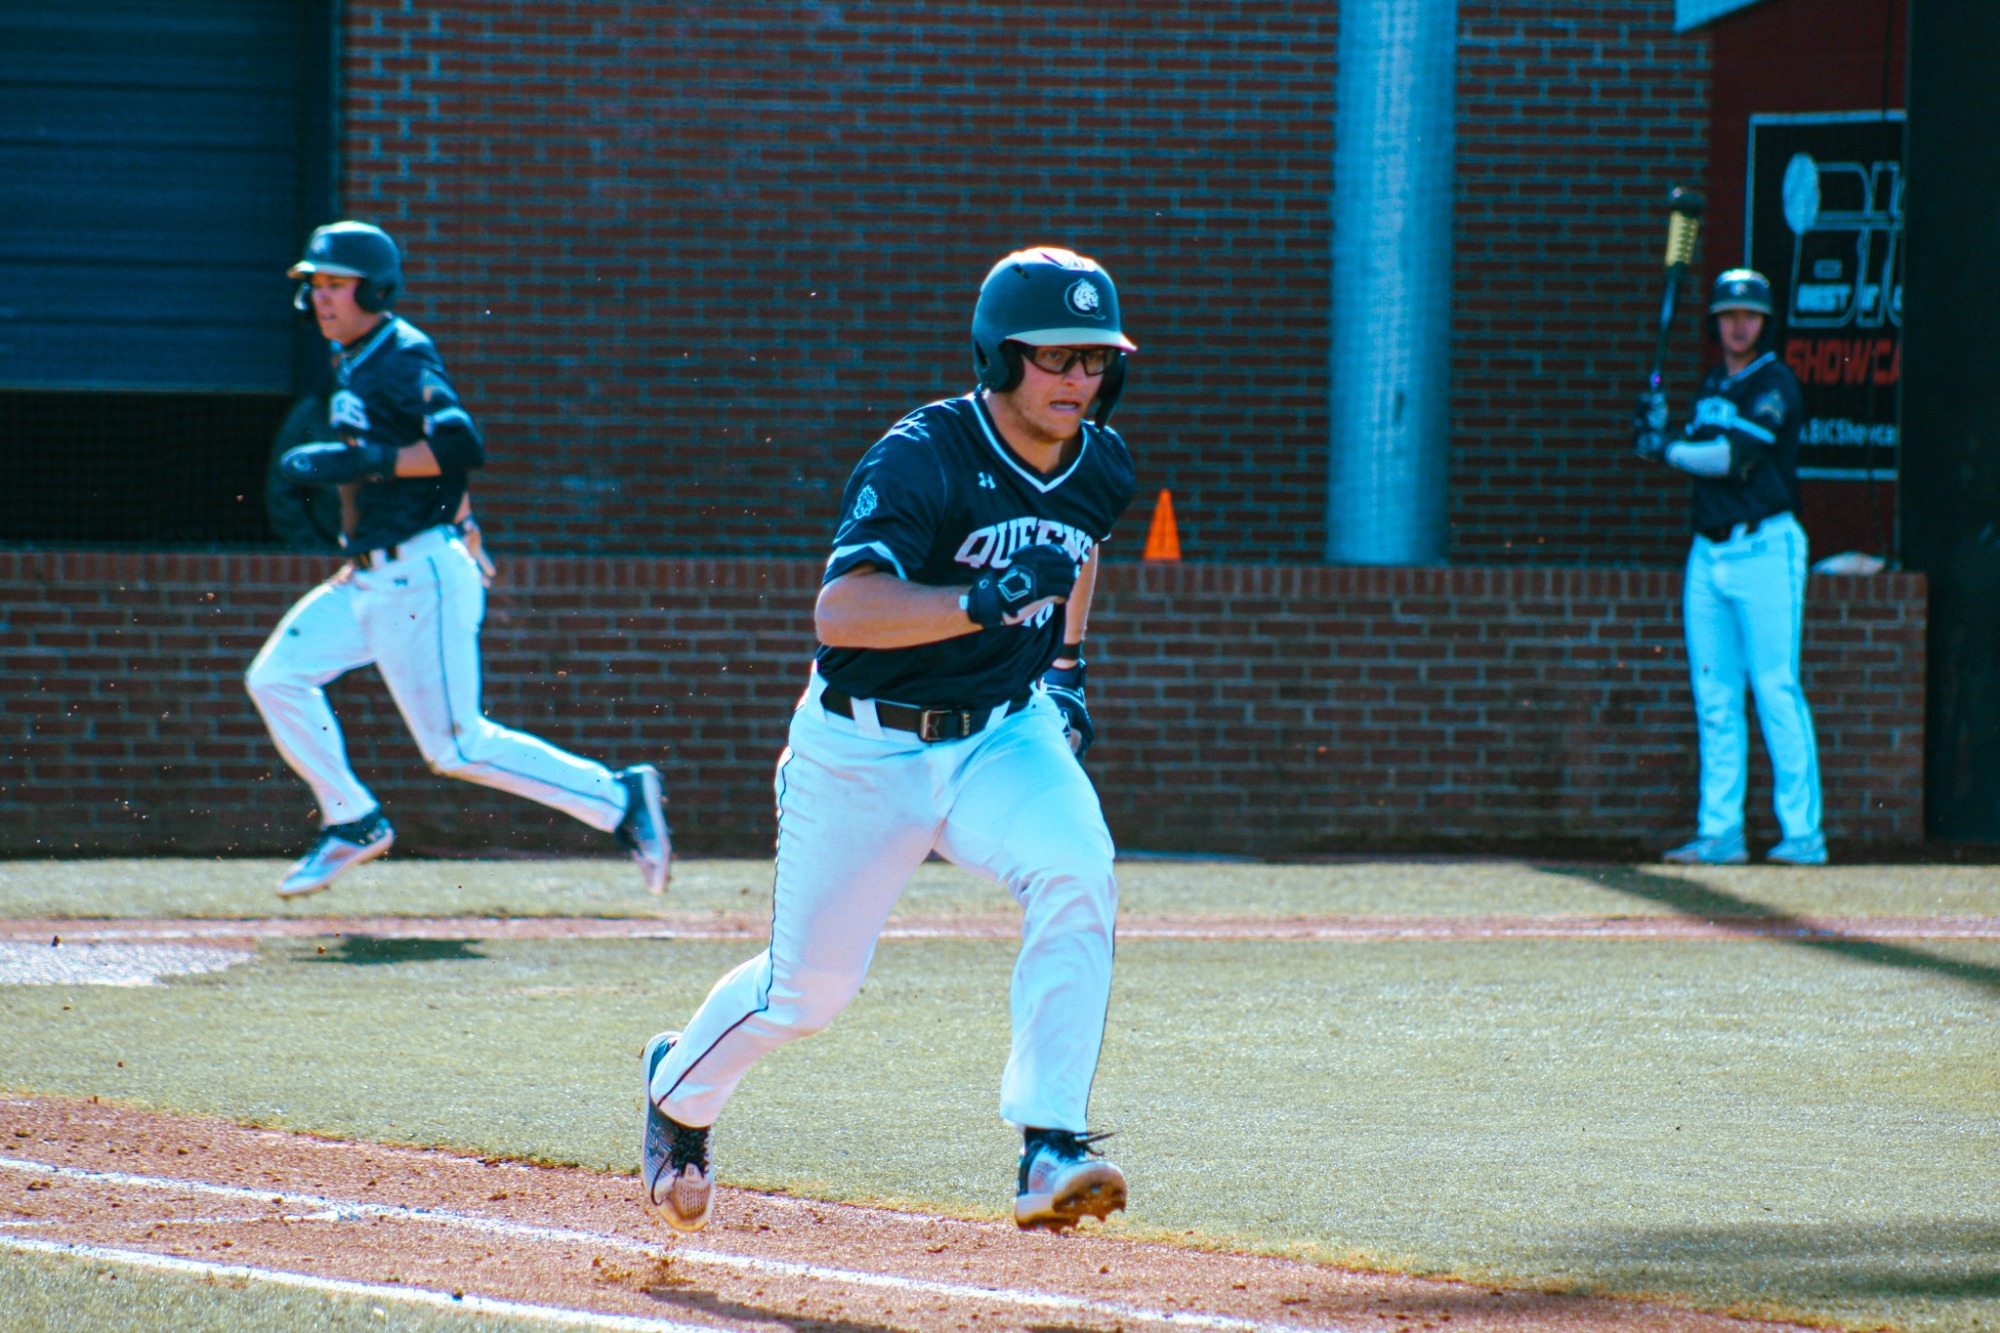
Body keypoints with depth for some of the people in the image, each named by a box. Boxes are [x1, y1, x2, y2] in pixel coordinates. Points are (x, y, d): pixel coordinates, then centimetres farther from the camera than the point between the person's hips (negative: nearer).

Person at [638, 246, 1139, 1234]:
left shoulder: (1100, 466, -2)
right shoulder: (922, 459, -23)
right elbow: (840, 612, -35)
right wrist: (981, 603, -46)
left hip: (1004, 735, 4)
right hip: (865, 753, -4)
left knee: (1076, 874, -28)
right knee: (807, 985, 6)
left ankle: (1049, 1152, -29)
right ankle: (678, 1089, 40)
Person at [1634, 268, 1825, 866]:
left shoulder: (1774, 386, -8)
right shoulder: (1712, 385, 17)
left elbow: (1734, 458, -17)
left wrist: (1667, 448, -6)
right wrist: (1658, 428, 3)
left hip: (1765, 551, -8)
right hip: (1709, 552, 8)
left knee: (1776, 693, -10)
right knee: (1714, 700, 6)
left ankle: (1803, 832, -10)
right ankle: (1720, 831, 8)